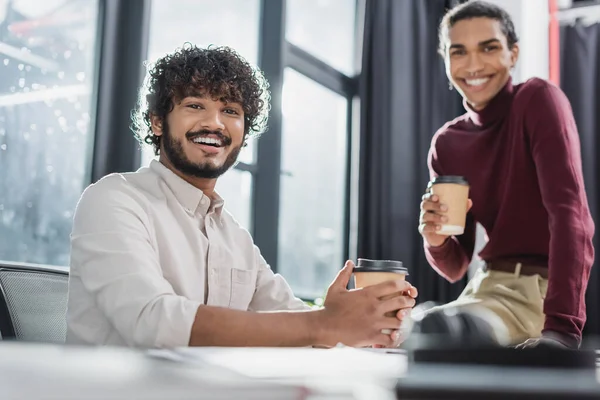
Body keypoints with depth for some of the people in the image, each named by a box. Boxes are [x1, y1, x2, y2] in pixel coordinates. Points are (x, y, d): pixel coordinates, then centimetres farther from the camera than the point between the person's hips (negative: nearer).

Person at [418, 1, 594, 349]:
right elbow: (455, 268, 9)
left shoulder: (538, 100, -10)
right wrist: (437, 241, -15)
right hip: (490, 287, 6)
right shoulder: (446, 143, 7)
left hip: (543, 288, -6)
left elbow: (569, 211, -23)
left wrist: (562, 326, -33)